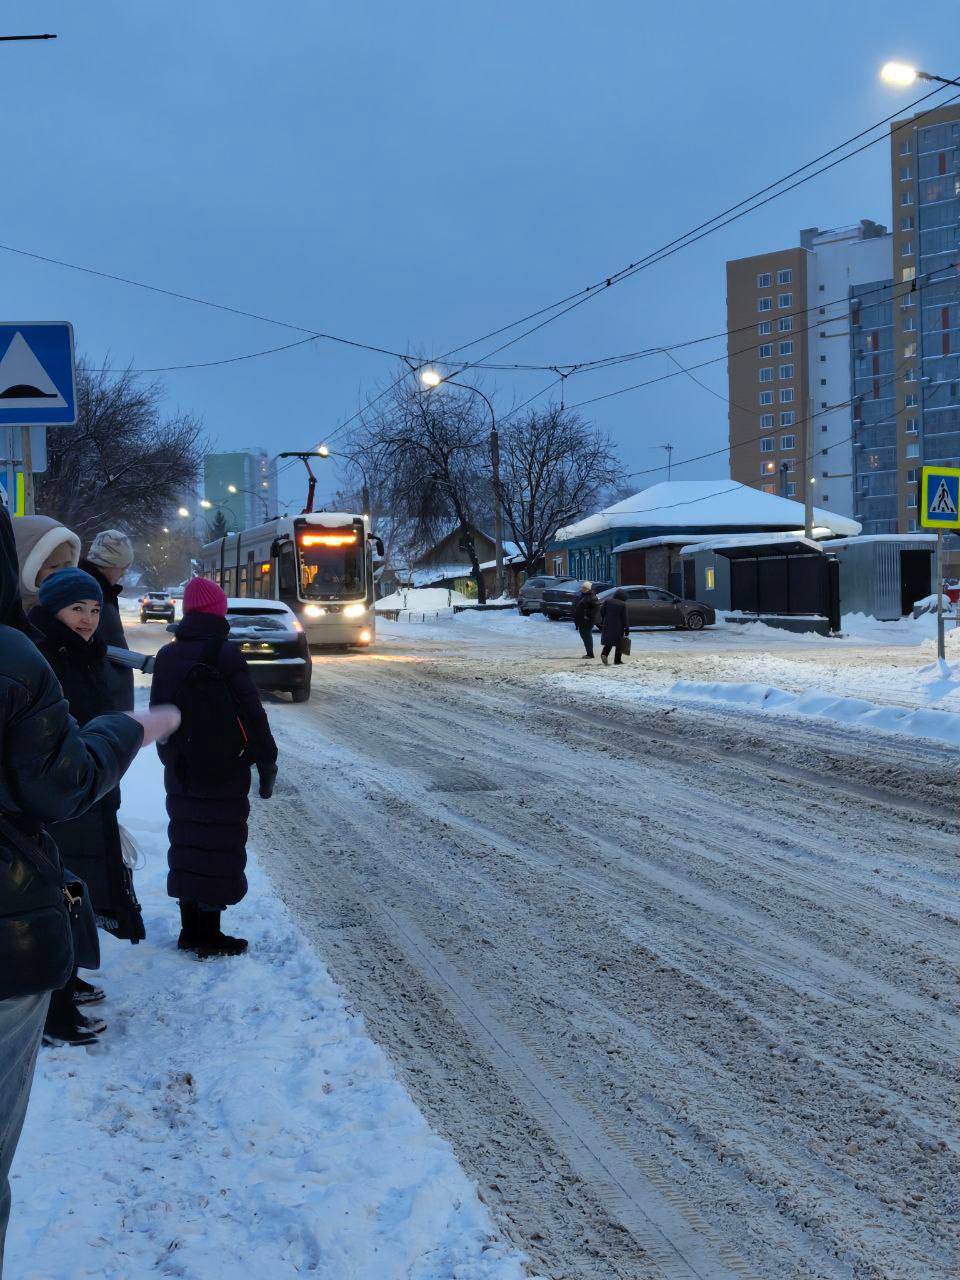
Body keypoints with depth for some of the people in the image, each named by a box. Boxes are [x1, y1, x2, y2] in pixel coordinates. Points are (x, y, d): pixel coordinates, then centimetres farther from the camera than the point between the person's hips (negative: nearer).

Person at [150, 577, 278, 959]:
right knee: (219, 849, 1)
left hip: (180, 774, 7)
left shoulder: (167, 656, 6)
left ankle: (190, 931, 21)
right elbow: (251, 715, -16)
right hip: (223, 774, -6)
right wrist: (267, 762, -7)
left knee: (188, 846, 13)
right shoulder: (225, 654, -15)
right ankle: (208, 937, 6)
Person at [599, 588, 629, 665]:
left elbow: (602, 612, 4)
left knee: (608, 642, 15)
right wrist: (626, 628, -2)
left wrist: (602, 622, 17)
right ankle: (617, 661, 7)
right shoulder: (623, 604, -10)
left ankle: (604, 654, -9)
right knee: (619, 643, 6)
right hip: (618, 627, -4)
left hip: (607, 625, 4)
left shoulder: (607, 601, 1)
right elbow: (624, 617, -9)